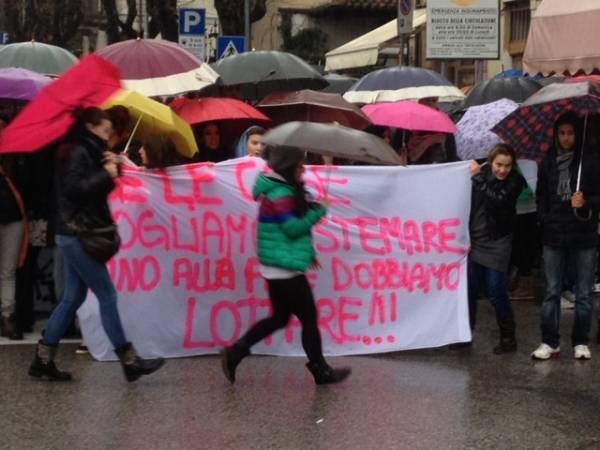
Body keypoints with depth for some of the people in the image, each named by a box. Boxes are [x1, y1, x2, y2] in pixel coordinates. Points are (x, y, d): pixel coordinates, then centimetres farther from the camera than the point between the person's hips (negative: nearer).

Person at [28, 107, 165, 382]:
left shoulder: (87, 152, 17)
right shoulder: (77, 152, -12)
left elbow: (98, 189, 19)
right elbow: (74, 188, -24)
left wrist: (111, 170, 3)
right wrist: (106, 174, -16)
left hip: (75, 235, 10)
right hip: (78, 235, -10)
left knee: (73, 297, 10)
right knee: (107, 295, -8)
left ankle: (42, 360, 13)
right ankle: (129, 362, -5)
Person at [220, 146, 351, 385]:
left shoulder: (280, 190, 14)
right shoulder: (281, 194, -18)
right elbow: (293, 228, -22)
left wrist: (307, 252, 21)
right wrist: (319, 210, -13)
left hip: (278, 267, 10)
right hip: (286, 267, -10)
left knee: (279, 317, 16)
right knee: (309, 317, 0)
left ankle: (235, 353, 11)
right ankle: (321, 371, 10)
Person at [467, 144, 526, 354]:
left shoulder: (514, 181, -9)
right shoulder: (482, 173, 1)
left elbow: (497, 201, -26)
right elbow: (468, 205, 8)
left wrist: (478, 177, -22)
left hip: (497, 242, -4)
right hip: (475, 240, 4)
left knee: (497, 292, -4)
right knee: (469, 290, 6)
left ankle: (508, 338, 8)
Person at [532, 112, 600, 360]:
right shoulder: (548, 163, 7)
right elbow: (541, 196, 11)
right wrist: (545, 221, 0)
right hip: (554, 236, 2)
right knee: (552, 292, 5)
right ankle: (550, 342, 9)